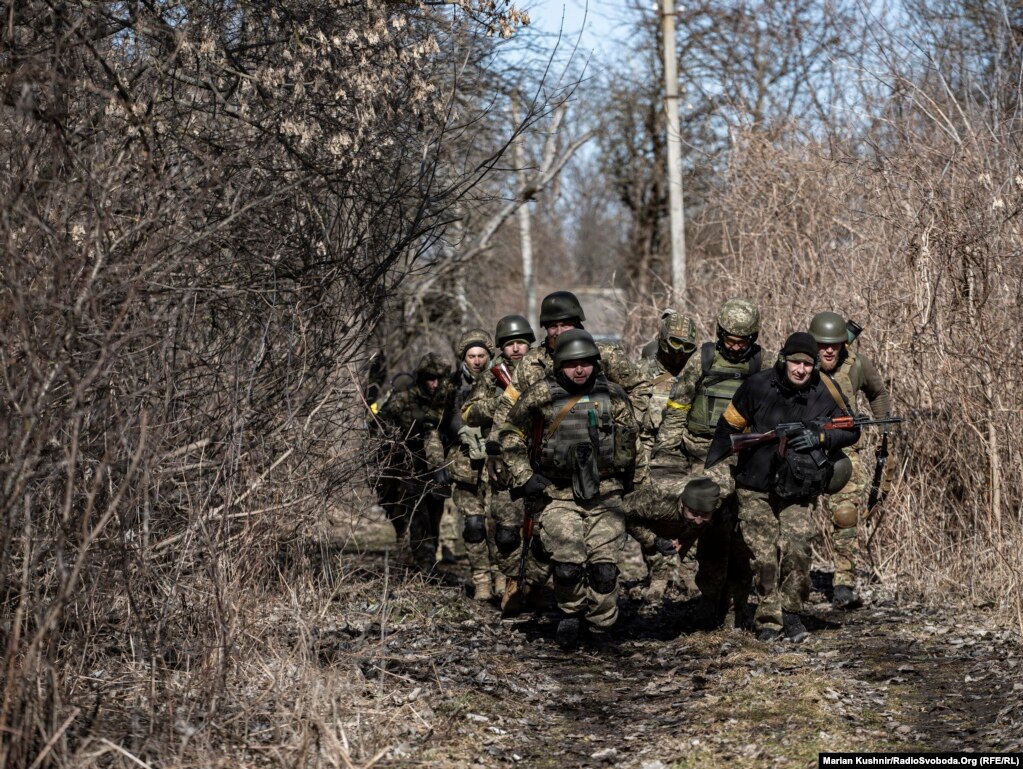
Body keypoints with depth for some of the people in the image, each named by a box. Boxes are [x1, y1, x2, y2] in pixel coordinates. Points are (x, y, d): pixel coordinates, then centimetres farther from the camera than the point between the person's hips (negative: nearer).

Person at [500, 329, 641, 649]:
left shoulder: (612, 395, 1)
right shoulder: (542, 395, -4)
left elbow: (629, 440, 13)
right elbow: (511, 434, 7)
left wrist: (626, 479, 15)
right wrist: (523, 477, 0)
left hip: (605, 496, 1)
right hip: (560, 496, -1)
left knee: (604, 568, -7)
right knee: (566, 567, -14)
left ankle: (600, 621, 16)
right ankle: (571, 612, 15)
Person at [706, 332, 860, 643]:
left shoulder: (823, 396, -5)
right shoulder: (758, 386, -9)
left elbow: (852, 431, 5)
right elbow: (729, 424, 1)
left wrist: (820, 437, -14)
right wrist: (710, 469, 2)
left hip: (796, 491, 0)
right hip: (755, 489, 0)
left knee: (796, 548, -16)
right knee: (764, 557, -2)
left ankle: (791, 613, -1)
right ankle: (769, 619, 9)